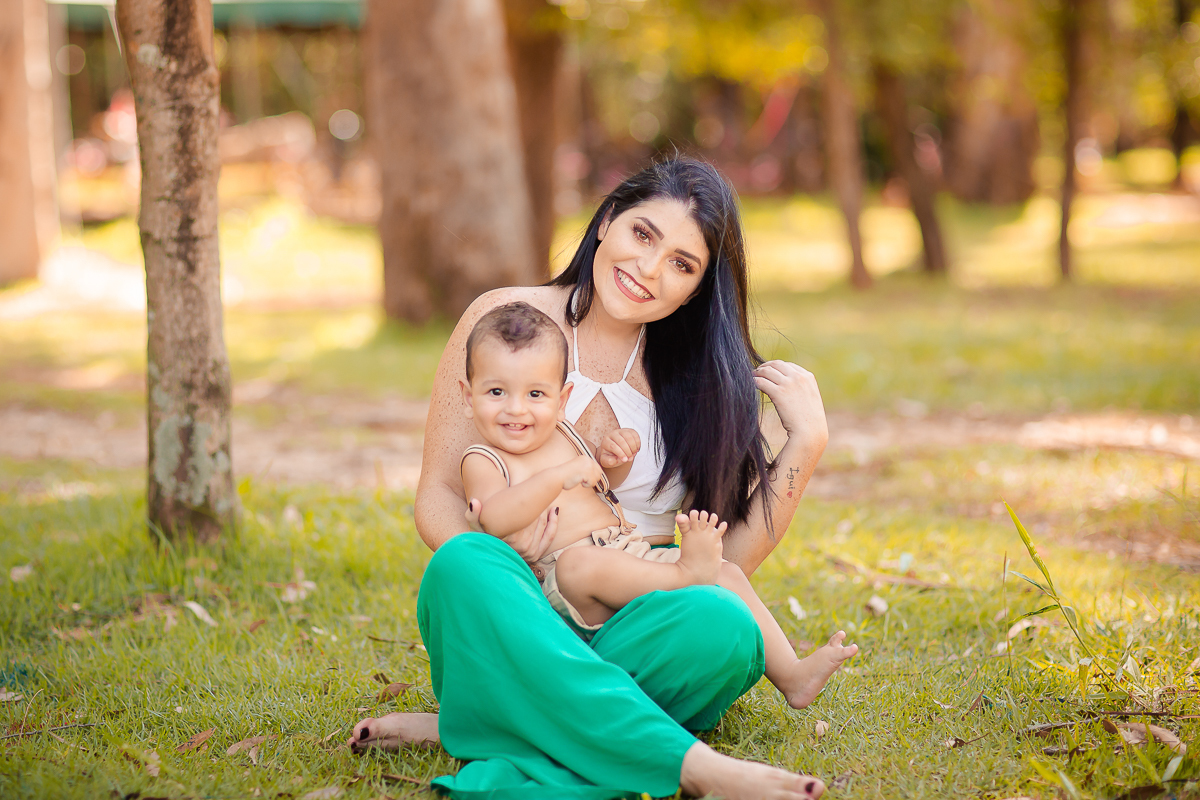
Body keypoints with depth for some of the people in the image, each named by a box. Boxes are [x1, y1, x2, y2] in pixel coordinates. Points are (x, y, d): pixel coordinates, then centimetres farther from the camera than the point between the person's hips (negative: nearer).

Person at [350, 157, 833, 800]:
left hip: (637, 628, 2)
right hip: (512, 623, -1)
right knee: (464, 567, -36)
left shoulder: (700, 377, 7)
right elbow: (437, 496, 1)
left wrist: (806, 441, -7)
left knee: (723, 625, -32)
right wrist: (490, 564, -20)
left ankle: (462, 726, -23)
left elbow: (727, 558, 2)